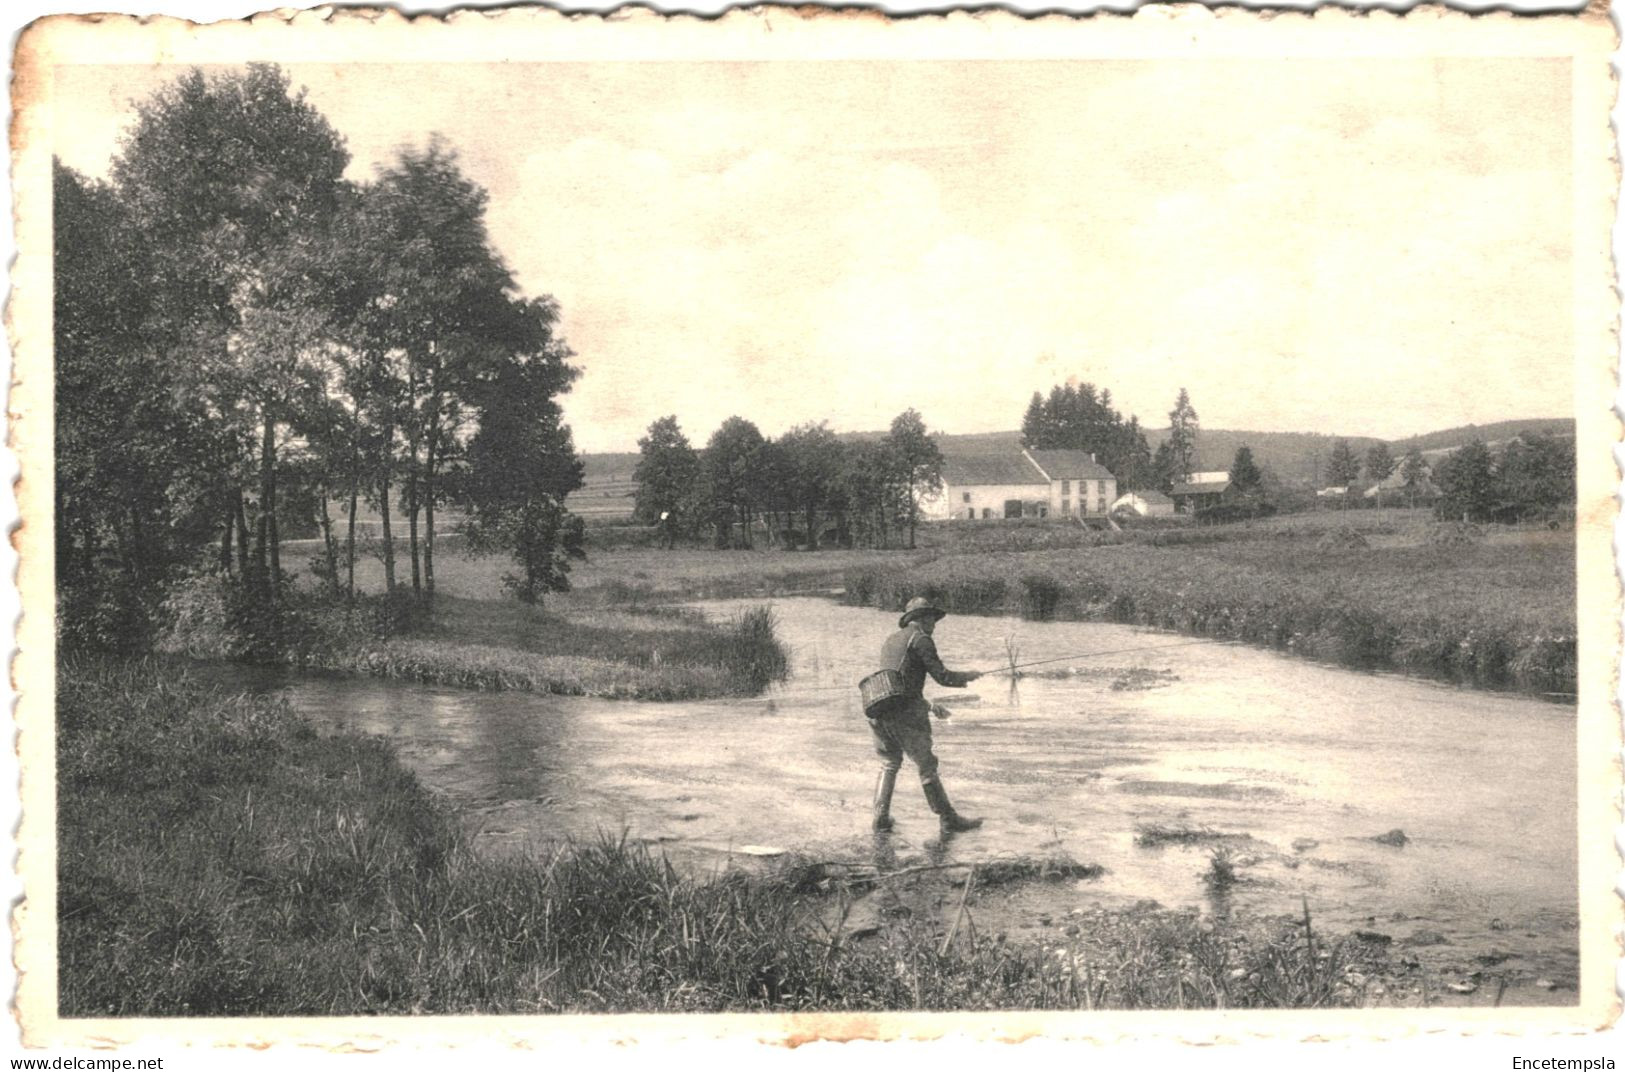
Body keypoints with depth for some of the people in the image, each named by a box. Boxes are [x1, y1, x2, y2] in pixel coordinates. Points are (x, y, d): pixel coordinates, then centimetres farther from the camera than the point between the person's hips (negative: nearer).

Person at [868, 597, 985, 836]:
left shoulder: (891, 640, 22)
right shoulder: (921, 639, -3)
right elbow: (941, 676, -8)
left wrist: (929, 706, 29)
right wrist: (966, 677, 11)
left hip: (879, 711, 7)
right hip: (906, 714, -7)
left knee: (889, 764, 19)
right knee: (927, 767, 1)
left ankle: (881, 816, 11)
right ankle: (949, 820, 8)